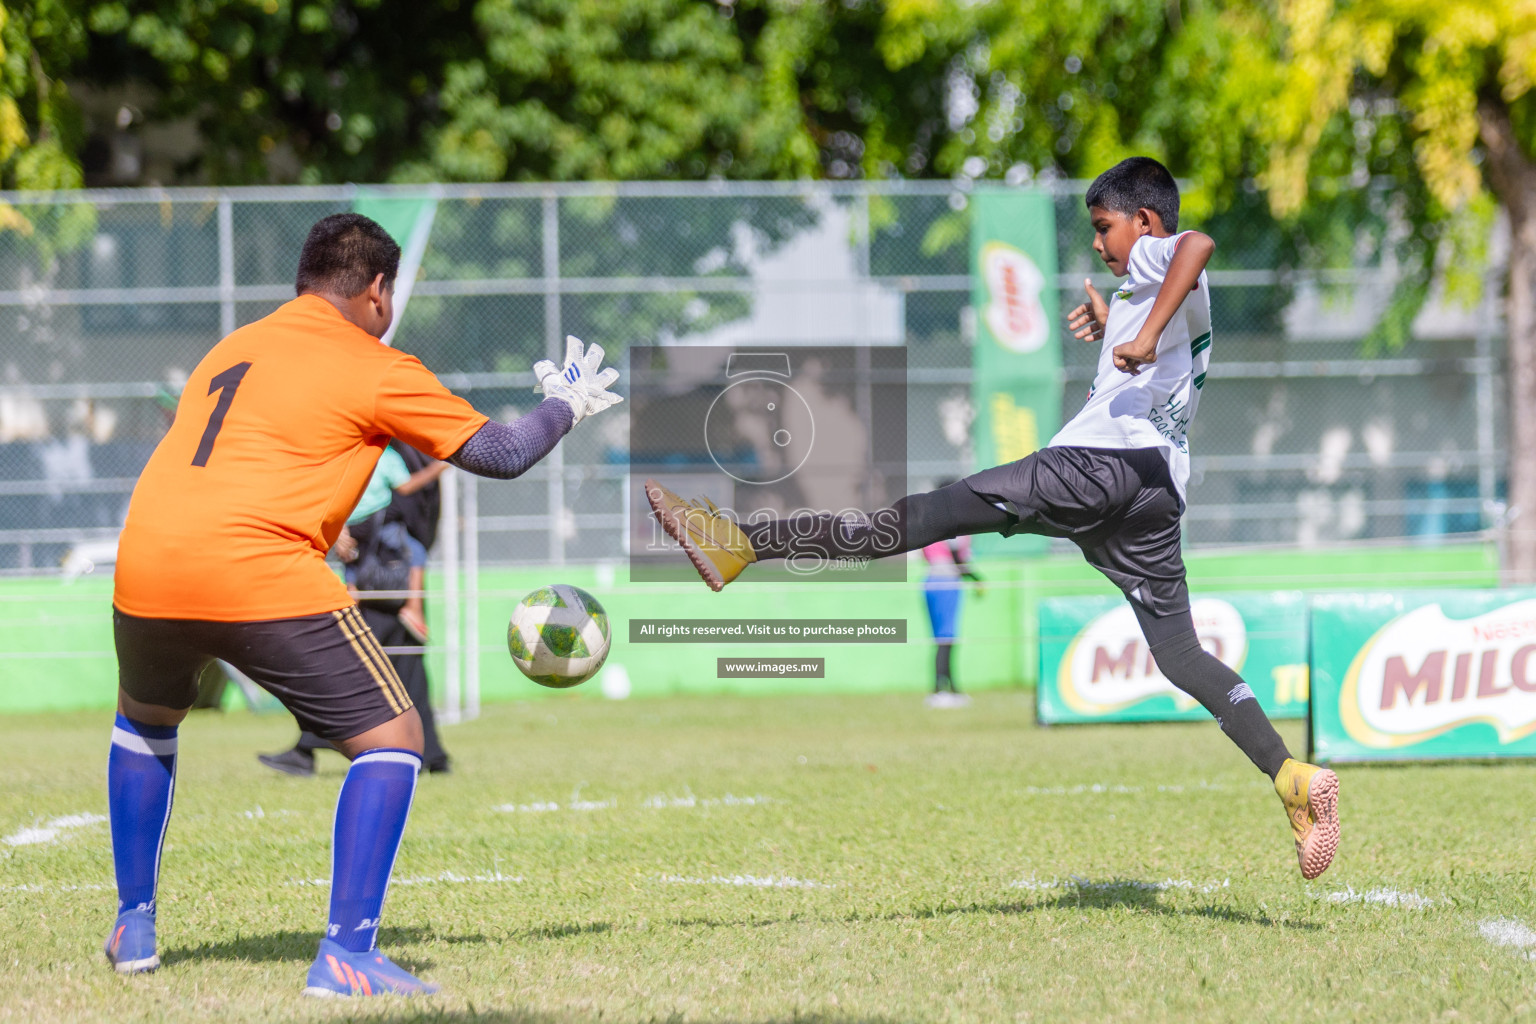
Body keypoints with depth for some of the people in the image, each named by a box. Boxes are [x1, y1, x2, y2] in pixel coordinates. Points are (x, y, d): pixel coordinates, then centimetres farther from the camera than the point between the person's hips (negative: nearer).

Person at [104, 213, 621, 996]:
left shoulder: (230, 349, 22)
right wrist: (568, 405, 29)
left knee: (143, 723, 34)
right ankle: (345, 955, -7)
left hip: (144, 569, 6)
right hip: (260, 576, -6)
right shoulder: (375, 370, 5)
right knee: (391, 740, 4)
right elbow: (502, 454, 10)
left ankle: (132, 925, 32)